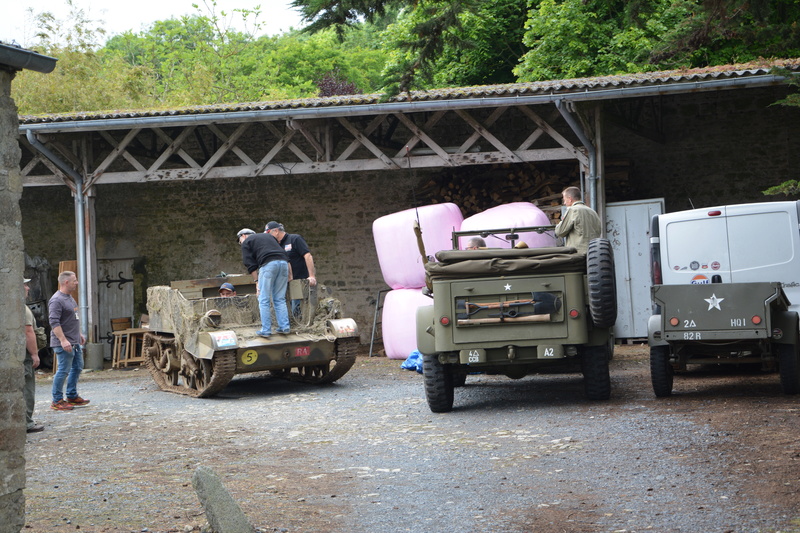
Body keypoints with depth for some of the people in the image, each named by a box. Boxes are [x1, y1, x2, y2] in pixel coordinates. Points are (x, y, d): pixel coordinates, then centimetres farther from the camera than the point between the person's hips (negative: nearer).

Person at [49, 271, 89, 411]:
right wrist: (63, 340, -29)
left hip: (75, 342, 10)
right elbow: (54, 323, -24)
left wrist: (79, 334, 25)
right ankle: (57, 401, 0)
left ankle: (72, 396, 25)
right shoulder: (57, 300, -17)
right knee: (63, 370, -7)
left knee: (77, 368, 15)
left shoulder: (70, 298, 15)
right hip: (64, 344, -10)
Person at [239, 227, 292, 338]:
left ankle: (266, 330, -2)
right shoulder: (268, 235, 33)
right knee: (280, 299, 13)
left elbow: (250, 264, 6)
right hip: (283, 263, 6)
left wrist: (256, 281, 8)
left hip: (268, 264, -6)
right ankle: (284, 327, 7)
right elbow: (283, 252, 25)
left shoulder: (246, 242, 16)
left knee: (264, 300, 1)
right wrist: (289, 272, 23)